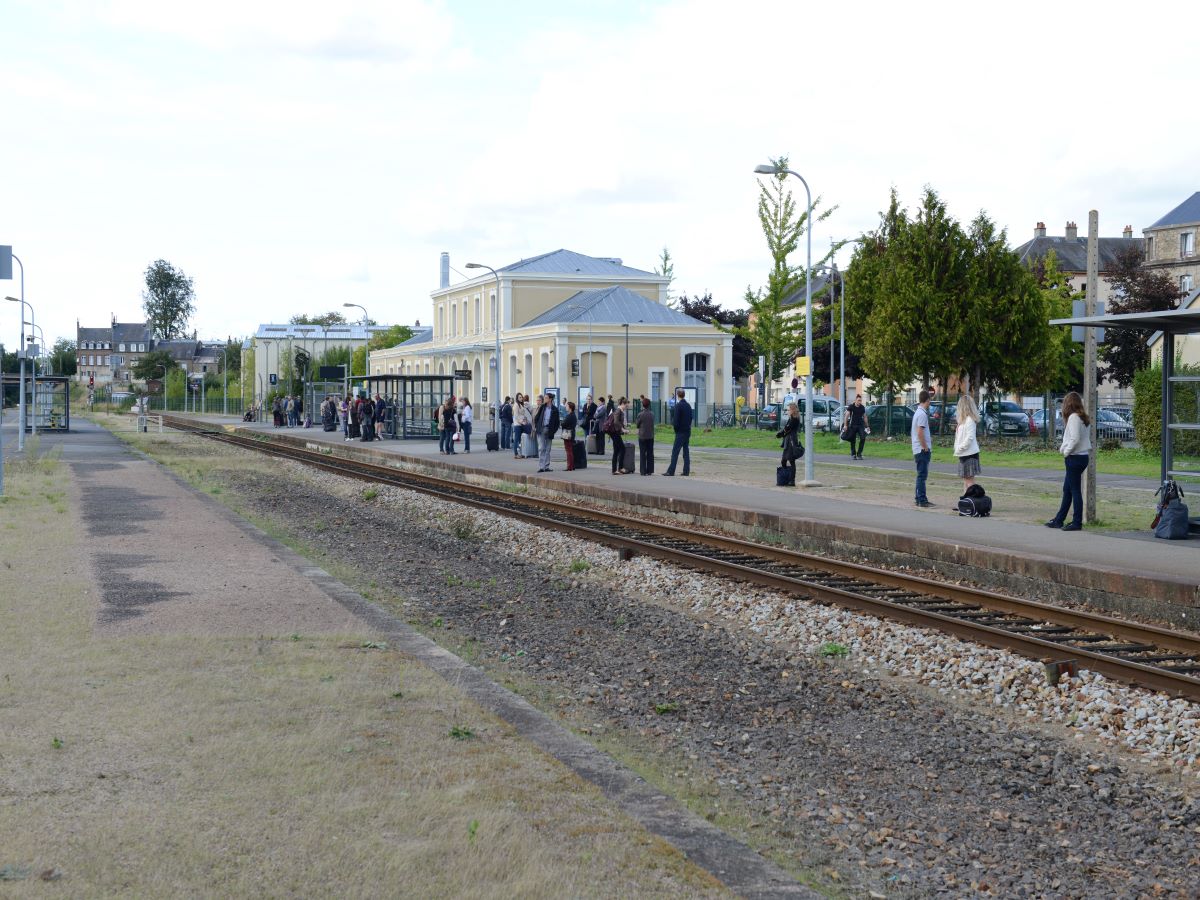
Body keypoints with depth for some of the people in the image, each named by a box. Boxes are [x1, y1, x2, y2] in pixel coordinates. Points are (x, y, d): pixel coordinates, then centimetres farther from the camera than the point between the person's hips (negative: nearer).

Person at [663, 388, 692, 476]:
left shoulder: (678, 406, -14)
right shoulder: (688, 405, 10)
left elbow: (676, 421, -18)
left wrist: (673, 424, 1)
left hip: (680, 432, -7)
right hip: (687, 431, 7)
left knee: (675, 451, -6)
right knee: (686, 451, 10)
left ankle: (671, 471, -8)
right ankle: (686, 471, 9)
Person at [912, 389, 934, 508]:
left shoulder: (918, 412, 15)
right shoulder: (922, 414, -16)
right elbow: (920, 433, -23)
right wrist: (925, 448, -16)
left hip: (918, 449, 10)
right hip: (922, 450, -10)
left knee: (921, 475, 14)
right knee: (922, 475, -8)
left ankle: (919, 499, 19)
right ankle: (922, 501, -8)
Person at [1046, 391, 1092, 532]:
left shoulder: (1073, 417, -15)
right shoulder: (1082, 418, 14)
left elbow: (1075, 439, -23)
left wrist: (1066, 452, -10)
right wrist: (1064, 448, 8)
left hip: (1075, 458, -10)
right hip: (1082, 456, 10)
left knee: (1075, 490, -3)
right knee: (1067, 490, 15)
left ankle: (1077, 522, 1)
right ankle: (1059, 520, 21)